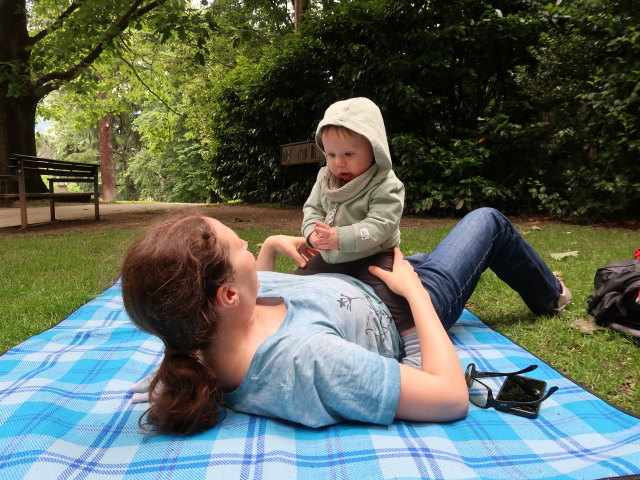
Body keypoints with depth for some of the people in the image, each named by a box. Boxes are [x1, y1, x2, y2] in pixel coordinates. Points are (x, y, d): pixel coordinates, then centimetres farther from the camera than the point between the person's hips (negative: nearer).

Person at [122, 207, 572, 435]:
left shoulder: (204, 334, -23)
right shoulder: (302, 357, -49)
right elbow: (451, 396, -41)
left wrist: (270, 246, -4)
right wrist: (414, 290, -30)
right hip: (406, 313, -6)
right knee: (488, 220, 15)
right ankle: (548, 297, 50)